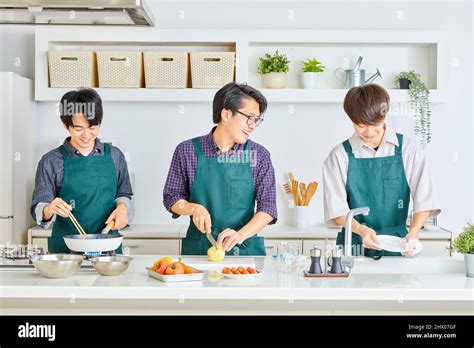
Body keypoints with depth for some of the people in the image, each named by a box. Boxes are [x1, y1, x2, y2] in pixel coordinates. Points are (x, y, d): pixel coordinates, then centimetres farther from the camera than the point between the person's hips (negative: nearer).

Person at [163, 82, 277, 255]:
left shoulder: (259, 155, 4)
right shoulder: (187, 151, 2)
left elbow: (267, 206, -1)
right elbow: (171, 197, 9)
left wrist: (241, 235, -17)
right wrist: (194, 208, -11)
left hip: (246, 249, 1)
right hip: (198, 249, 0)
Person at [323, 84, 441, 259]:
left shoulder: (408, 148, 4)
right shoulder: (340, 155, 2)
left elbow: (424, 200, 1)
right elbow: (337, 210, -1)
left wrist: (413, 231, -17)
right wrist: (361, 230, -19)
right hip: (354, 247, 0)